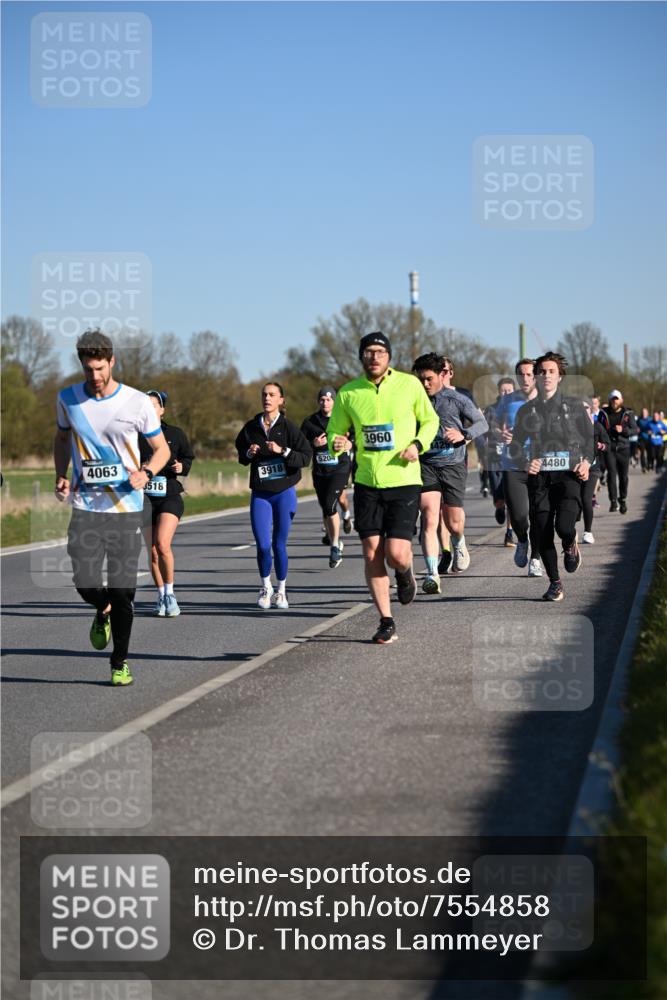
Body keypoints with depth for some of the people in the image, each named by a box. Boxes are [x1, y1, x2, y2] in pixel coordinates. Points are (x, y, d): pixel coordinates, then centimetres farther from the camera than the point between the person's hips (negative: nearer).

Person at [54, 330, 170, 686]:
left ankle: (120, 663, 14)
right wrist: (60, 476, 5)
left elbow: (162, 448, 5)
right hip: (85, 508, 2)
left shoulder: (137, 402, -5)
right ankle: (103, 611, 28)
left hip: (126, 508, -2)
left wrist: (146, 473, -15)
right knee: (86, 583, -10)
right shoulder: (68, 399, 3)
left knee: (122, 589, -3)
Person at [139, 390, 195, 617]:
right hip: (145, 499, 2)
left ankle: (169, 593, -4)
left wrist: (182, 466, -7)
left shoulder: (175, 434, 1)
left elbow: (189, 457, 13)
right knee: (153, 552, 4)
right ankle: (162, 597, 20)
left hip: (170, 497, -2)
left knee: (162, 544, -20)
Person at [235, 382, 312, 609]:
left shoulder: (288, 427, -6)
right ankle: (266, 587, 18)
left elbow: (306, 456, -10)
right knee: (263, 545, -5)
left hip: (284, 492, -2)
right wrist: (249, 453, -4)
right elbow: (241, 456, 17)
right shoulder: (251, 427, 3)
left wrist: (282, 451, -21)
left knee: (279, 545, 2)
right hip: (259, 494, 2)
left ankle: (281, 591, 19)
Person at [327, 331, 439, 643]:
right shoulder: (347, 393, 1)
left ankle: (405, 573, 26)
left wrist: (418, 444, -9)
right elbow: (335, 431, 12)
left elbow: (430, 420, 10)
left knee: (396, 555, -12)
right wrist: (335, 444, -12)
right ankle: (386, 622, 13)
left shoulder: (409, 384, -3)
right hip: (366, 484, 2)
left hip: (403, 482, -2)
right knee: (371, 554, 0)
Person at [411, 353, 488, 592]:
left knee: (453, 523, 9)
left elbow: (482, 423, 1)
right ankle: (432, 573, -19)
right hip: (426, 465, 1)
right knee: (429, 520, -16)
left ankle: (459, 544, 47)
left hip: (453, 465, 0)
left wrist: (463, 435, -16)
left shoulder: (457, 399, -1)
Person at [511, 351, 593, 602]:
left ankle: (570, 547, 17)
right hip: (539, 478, 2)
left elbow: (590, 438, 12)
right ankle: (555, 583, 14)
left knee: (564, 527, -19)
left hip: (568, 476, -2)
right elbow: (515, 446, 13)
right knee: (543, 534, -1)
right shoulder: (527, 410, 9)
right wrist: (525, 463, -8)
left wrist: (586, 461, -7)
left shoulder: (574, 407, 6)